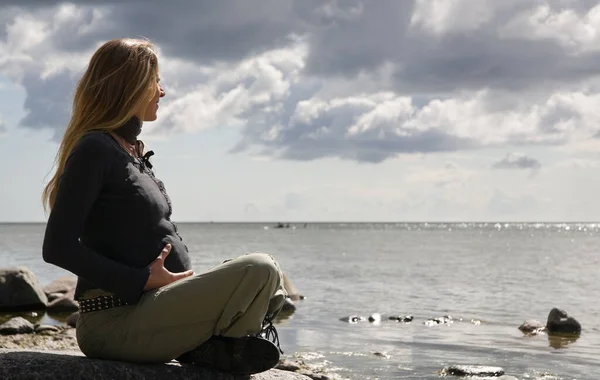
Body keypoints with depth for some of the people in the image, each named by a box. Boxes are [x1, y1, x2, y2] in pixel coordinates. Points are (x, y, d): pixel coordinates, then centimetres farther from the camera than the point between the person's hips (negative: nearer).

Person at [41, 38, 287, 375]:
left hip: (148, 306, 10)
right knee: (259, 270, -19)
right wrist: (144, 280, -17)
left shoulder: (133, 152, 21)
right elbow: (58, 247, -16)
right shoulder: (94, 149, -8)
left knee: (270, 289, 10)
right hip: (118, 320, -10)